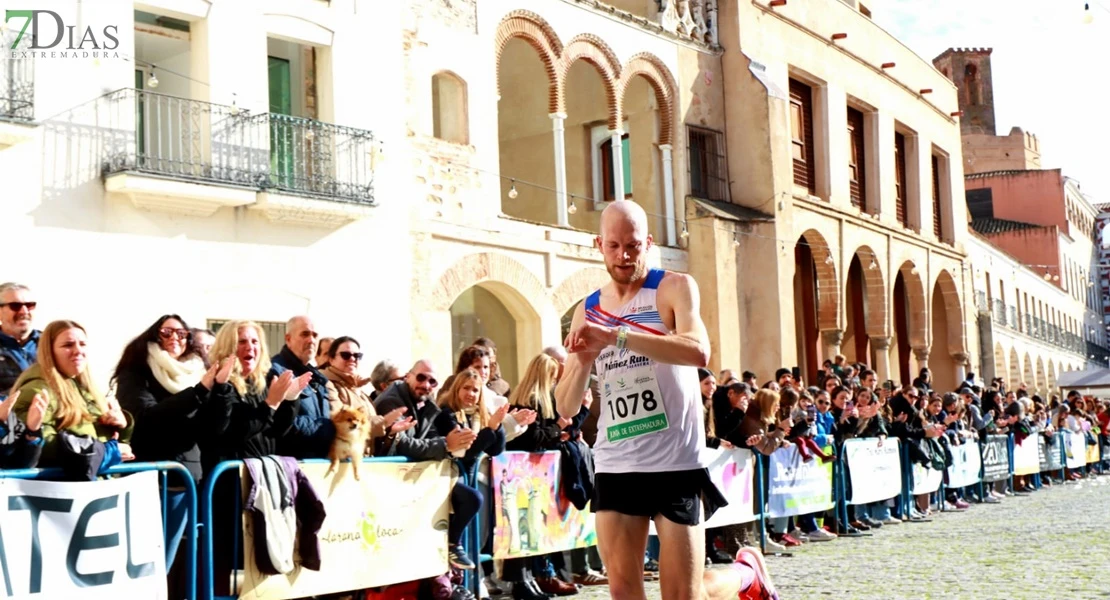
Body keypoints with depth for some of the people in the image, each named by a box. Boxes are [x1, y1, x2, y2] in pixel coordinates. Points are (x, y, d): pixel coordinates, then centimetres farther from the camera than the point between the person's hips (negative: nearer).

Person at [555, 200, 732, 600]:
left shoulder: (675, 287, -3)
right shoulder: (588, 311, 9)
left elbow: (698, 352, -24)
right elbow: (566, 408, 9)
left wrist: (615, 336, -29)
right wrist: (583, 361, -12)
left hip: (675, 462, -4)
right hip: (615, 466, 4)